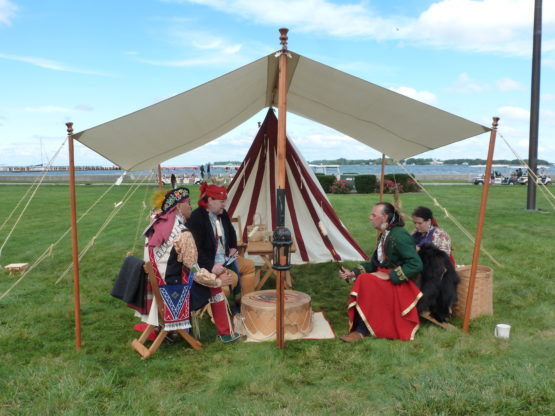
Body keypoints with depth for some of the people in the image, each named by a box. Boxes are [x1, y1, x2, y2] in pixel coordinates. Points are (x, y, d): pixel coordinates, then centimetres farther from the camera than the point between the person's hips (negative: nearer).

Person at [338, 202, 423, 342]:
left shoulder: (399, 236, -18)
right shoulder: (383, 236, 8)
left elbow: (416, 265, -25)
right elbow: (374, 263, 14)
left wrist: (389, 275, -23)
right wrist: (353, 273, 0)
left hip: (399, 284, -8)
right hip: (385, 279, 8)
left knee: (367, 282, -28)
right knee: (361, 280, -20)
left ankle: (363, 330, -15)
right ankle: (359, 327, -16)